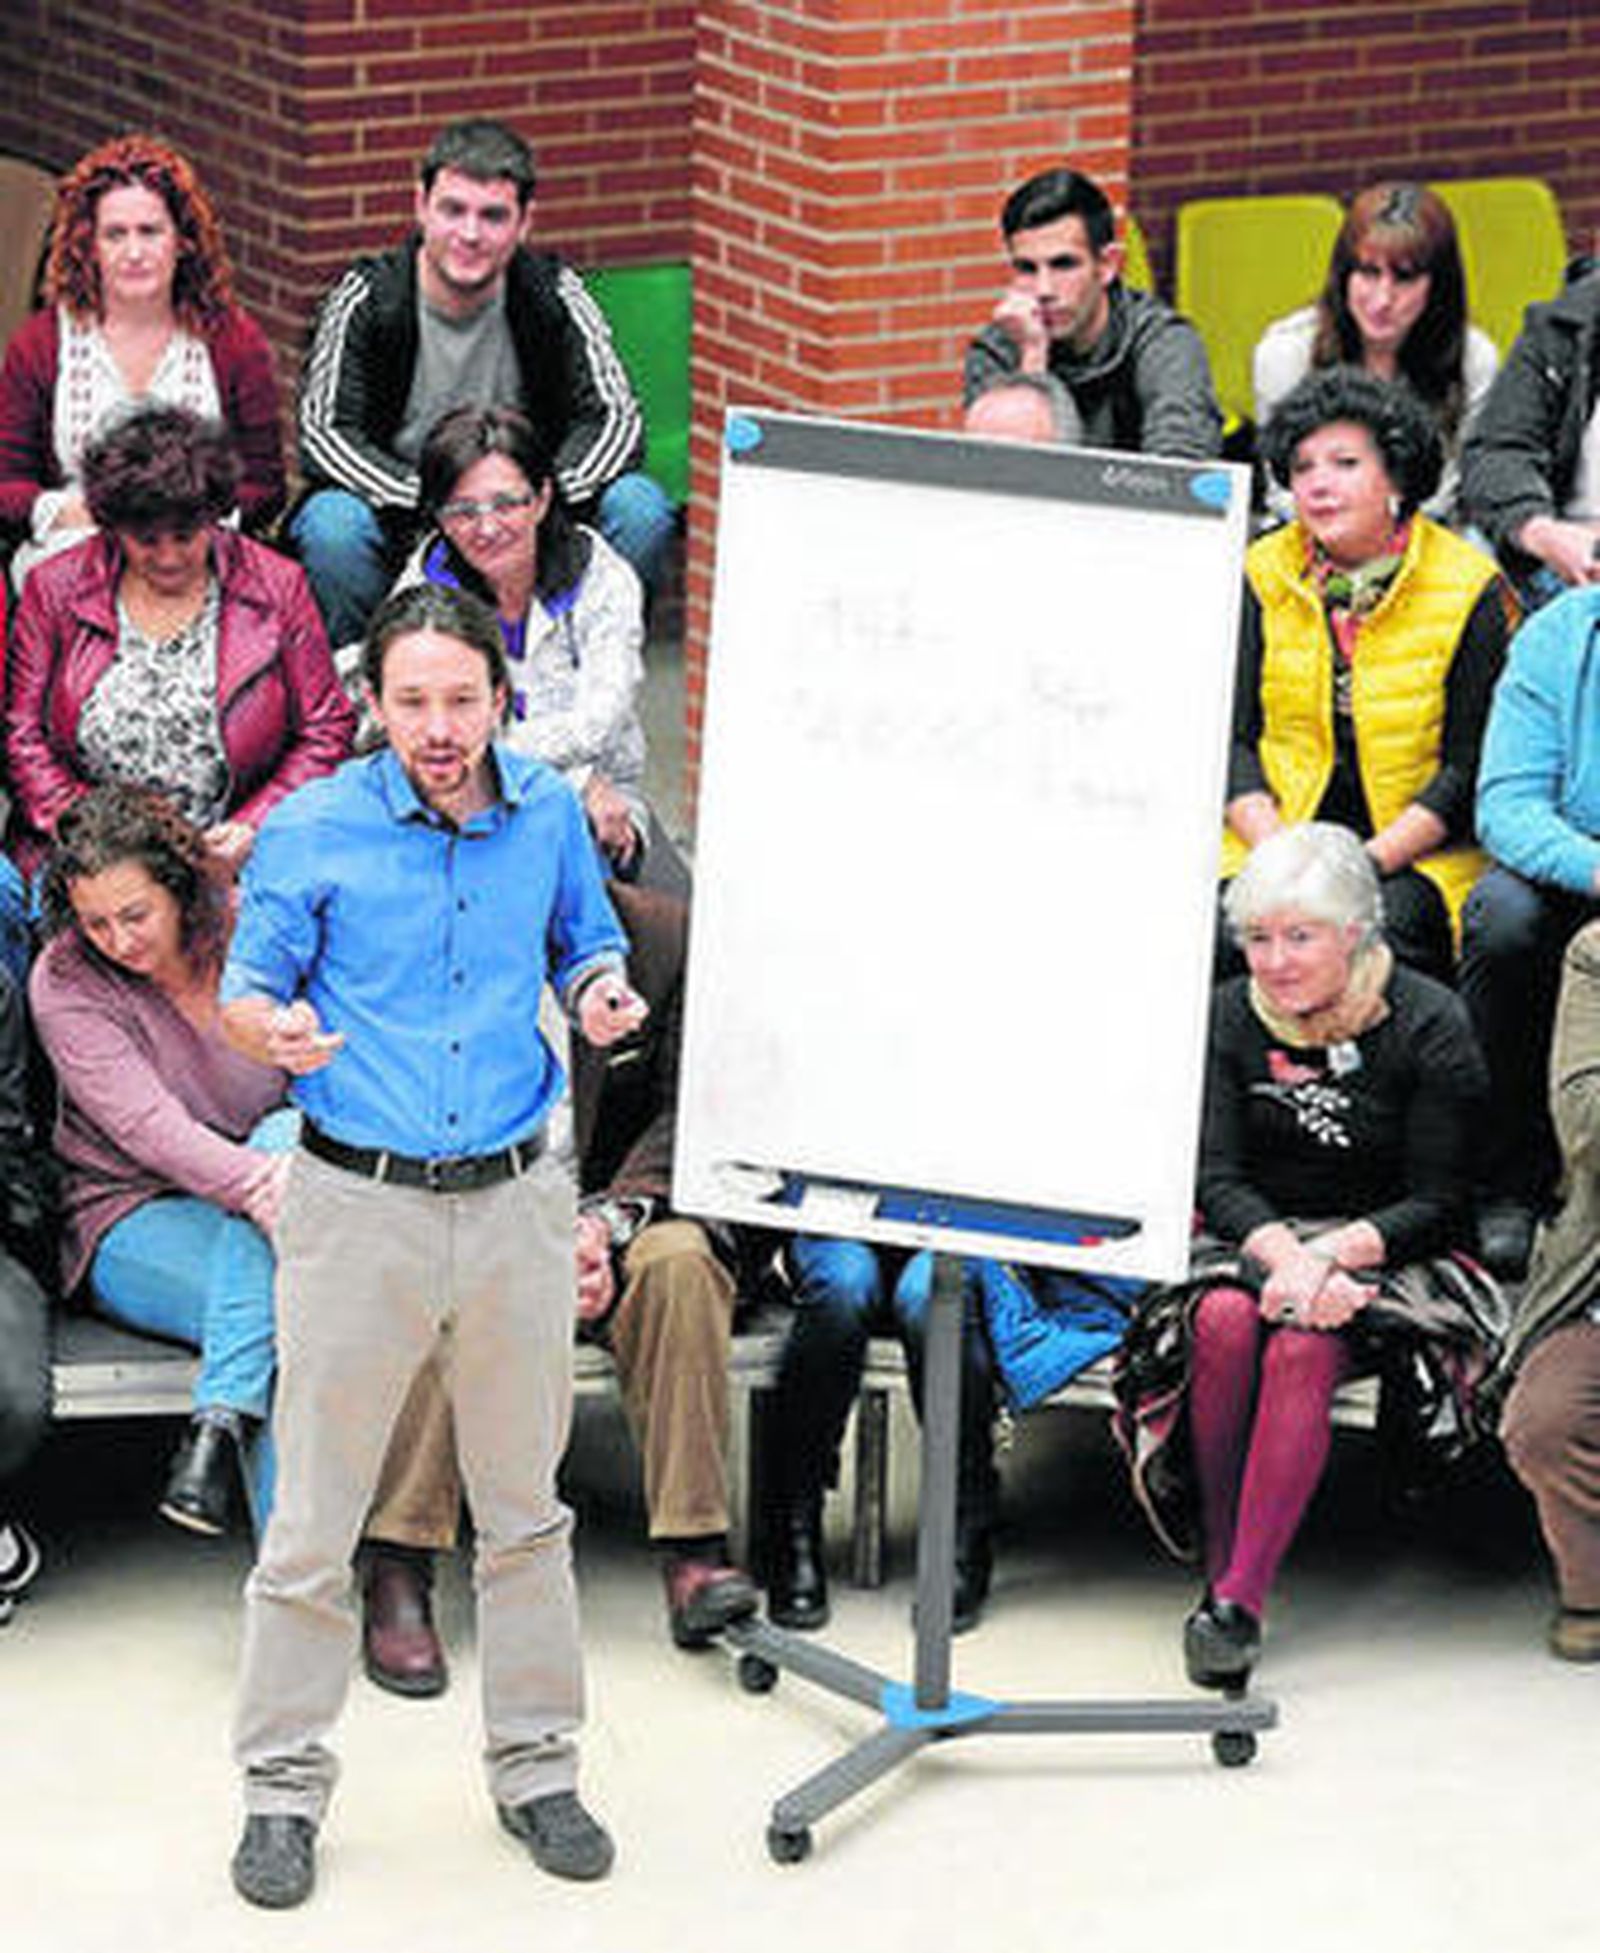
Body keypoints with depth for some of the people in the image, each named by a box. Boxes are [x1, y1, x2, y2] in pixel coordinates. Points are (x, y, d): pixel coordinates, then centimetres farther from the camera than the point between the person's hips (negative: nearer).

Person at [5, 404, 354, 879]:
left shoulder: (276, 588, 5)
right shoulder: (55, 590, 7)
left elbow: (325, 732, 8)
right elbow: (22, 734, 6)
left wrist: (254, 829, -6)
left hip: (223, 858, -1)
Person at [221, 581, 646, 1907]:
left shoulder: (548, 814, 2)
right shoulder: (311, 833, -7)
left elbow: (588, 947, 17)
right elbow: (244, 994, -1)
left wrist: (604, 995, -6)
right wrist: (276, 1030, -24)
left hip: (515, 1203, 3)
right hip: (359, 1206, -3)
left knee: (525, 1509, 12)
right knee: (314, 1522, 0)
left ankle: (536, 1766, 25)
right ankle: (285, 1786, 12)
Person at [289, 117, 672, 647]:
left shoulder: (553, 294, -6)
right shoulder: (366, 298, -11)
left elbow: (617, 420, -8)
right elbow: (323, 436, -17)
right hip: (402, 530, -2)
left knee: (641, 509, -22)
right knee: (332, 525, -34)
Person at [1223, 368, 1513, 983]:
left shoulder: (1468, 591, -1)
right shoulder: (1261, 579, 8)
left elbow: (1469, 768, -2)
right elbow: (1232, 737, 4)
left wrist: (1369, 861, -15)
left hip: (1416, 854, -2)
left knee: (1384, 927, -33)